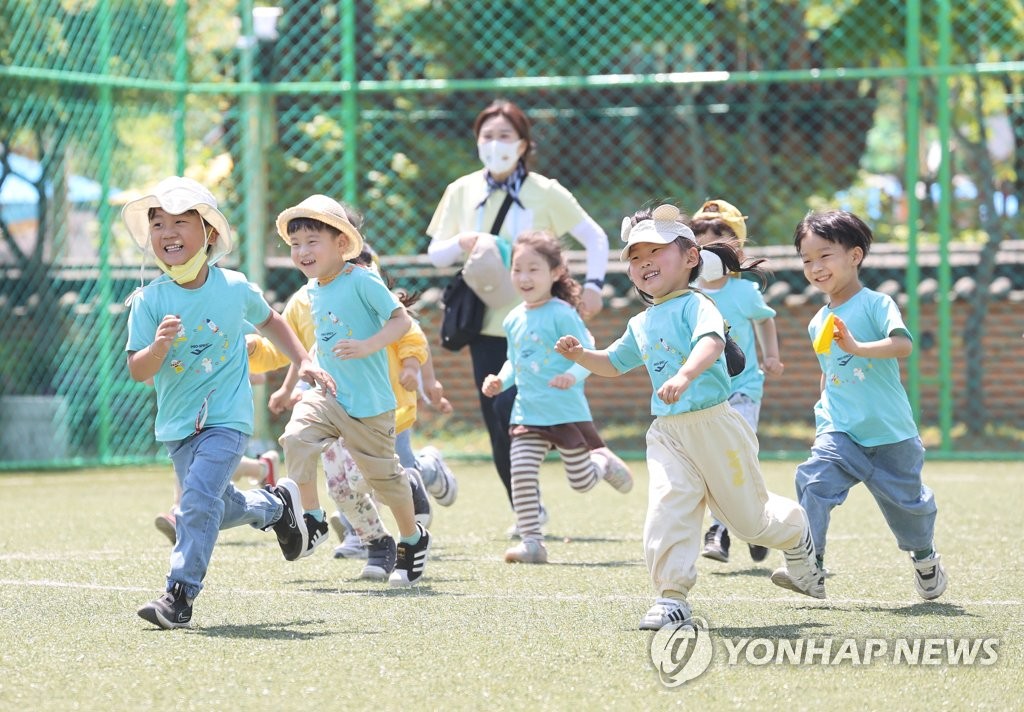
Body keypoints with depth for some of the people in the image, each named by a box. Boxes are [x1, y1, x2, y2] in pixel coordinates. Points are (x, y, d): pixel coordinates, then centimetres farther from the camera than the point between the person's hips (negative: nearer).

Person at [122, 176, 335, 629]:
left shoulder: (235, 289, -4)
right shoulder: (149, 301, -8)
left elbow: (269, 320, 18)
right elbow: (137, 371, -11)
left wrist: (303, 362, 12)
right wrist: (159, 347, -31)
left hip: (227, 418, -3)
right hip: (177, 423, 3)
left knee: (199, 498, -19)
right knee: (217, 509, 12)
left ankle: (180, 594, -15)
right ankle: (276, 503, 42)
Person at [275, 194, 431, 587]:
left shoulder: (361, 282, -16)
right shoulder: (313, 290, 7)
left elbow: (402, 320, -19)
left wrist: (366, 347, -31)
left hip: (369, 402, -6)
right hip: (326, 393, 6)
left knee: (382, 472, 7)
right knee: (297, 437, -22)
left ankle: (413, 539, 29)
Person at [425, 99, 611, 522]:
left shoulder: (545, 193, -4)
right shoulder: (462, 191, 5)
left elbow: (595, 237, 3)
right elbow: (435, 254, 7)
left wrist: (593, 284, -9)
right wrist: (461, 243, -13)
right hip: (486, 324, 4)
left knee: (509, 407, -19)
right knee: (496, 425, 3)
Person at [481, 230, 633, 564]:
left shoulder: (562, 314, -12)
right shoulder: (514, 320, 7)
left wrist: (573, 375, -30)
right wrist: (500, 380, 2)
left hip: (566, 411, -5)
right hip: (527, 411, 5)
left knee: (582, 481, 6)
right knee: (521, 475, -9)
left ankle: (603, 461, 40)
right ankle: (531, 541, -3)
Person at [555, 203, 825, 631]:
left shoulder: (695, 305, -11)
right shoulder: (640, 325, 13)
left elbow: (711, 343, -31)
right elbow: (614, 364, 29)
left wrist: (684, 376, -50)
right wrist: (580, 356, 9)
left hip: (714, 424, -5)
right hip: (667, 433, 5)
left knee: (750, 517, 8)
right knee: (666, 507, -16)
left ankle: (796, 537, 40)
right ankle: (671, 596, -12)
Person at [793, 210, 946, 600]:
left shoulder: (875, 304, -10)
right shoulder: (818, 323, 9)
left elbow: (903, 345, -27)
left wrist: (858, 347, -40)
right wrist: (822, 424, 21)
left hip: (890, 434, -4)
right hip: (841, 432, 4)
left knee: (905, 501, 11)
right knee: (814, 481, -22)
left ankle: (924, 556, 40)